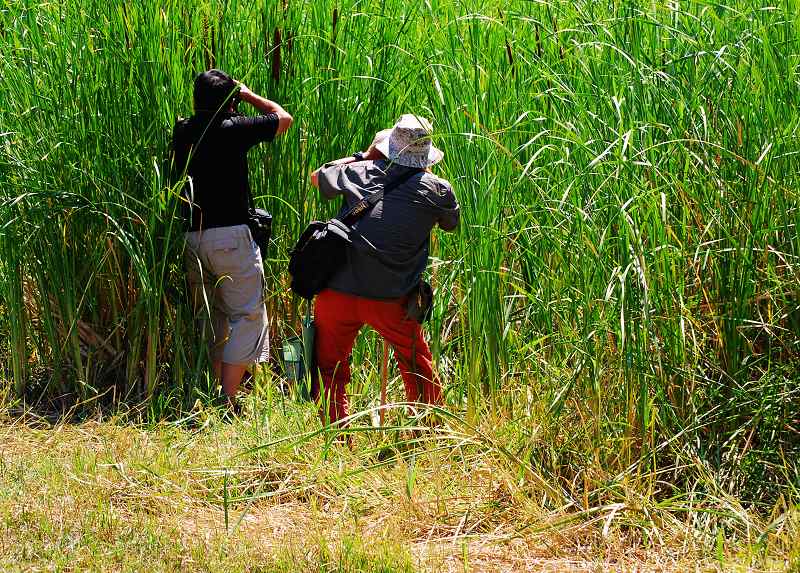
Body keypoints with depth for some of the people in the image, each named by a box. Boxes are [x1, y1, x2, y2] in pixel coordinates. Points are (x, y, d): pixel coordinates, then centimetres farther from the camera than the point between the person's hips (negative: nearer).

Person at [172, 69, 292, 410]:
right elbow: (283, 118, 3)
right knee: (247, 316, 0)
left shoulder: (182, 132, 5)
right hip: (230, 236, -6)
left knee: (214, 318, 18)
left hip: (191, 237, 6)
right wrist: (247, 94, 17)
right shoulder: (233, 129, -9)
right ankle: (228, 401, -9)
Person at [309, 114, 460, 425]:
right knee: (421, 376, 16)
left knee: (330, 372, 16)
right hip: (389, 301, -1)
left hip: (336, 292, 1)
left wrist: (364, 155, 32)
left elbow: (318, 177, 24)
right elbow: (451, 223, 24)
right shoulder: (436, 189, 2)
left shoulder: (360, 171, 5)